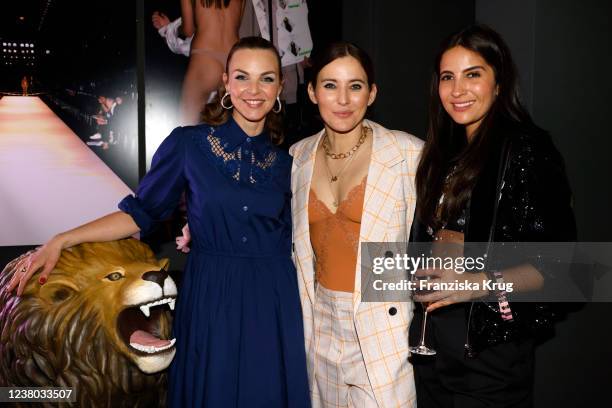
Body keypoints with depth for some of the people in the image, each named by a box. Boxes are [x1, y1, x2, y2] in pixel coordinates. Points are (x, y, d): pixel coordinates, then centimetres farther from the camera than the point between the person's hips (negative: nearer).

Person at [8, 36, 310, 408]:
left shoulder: (285, 163, 5)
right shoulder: (187, 144, -5)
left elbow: (289, 240, 10)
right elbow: (141, 212, -1)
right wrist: (63, 240, -10)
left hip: (272, 305, 2)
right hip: (210, 300, -2)